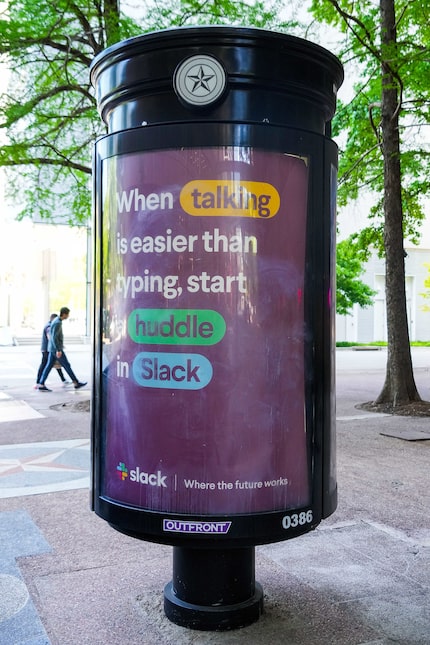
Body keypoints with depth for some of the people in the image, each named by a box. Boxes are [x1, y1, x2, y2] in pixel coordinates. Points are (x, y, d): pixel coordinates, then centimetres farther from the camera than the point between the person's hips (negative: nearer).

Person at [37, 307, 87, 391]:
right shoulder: (57, 323, -19)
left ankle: (41, 385, 4)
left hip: (53, 348, 9)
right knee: (67, 365, -1)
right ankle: (76, 383, 7)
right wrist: (58, 350, -27)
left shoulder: (56, 321, 13)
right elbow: (54, 337, -25)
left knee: (49, 365, 7)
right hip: (56, 349, -9)